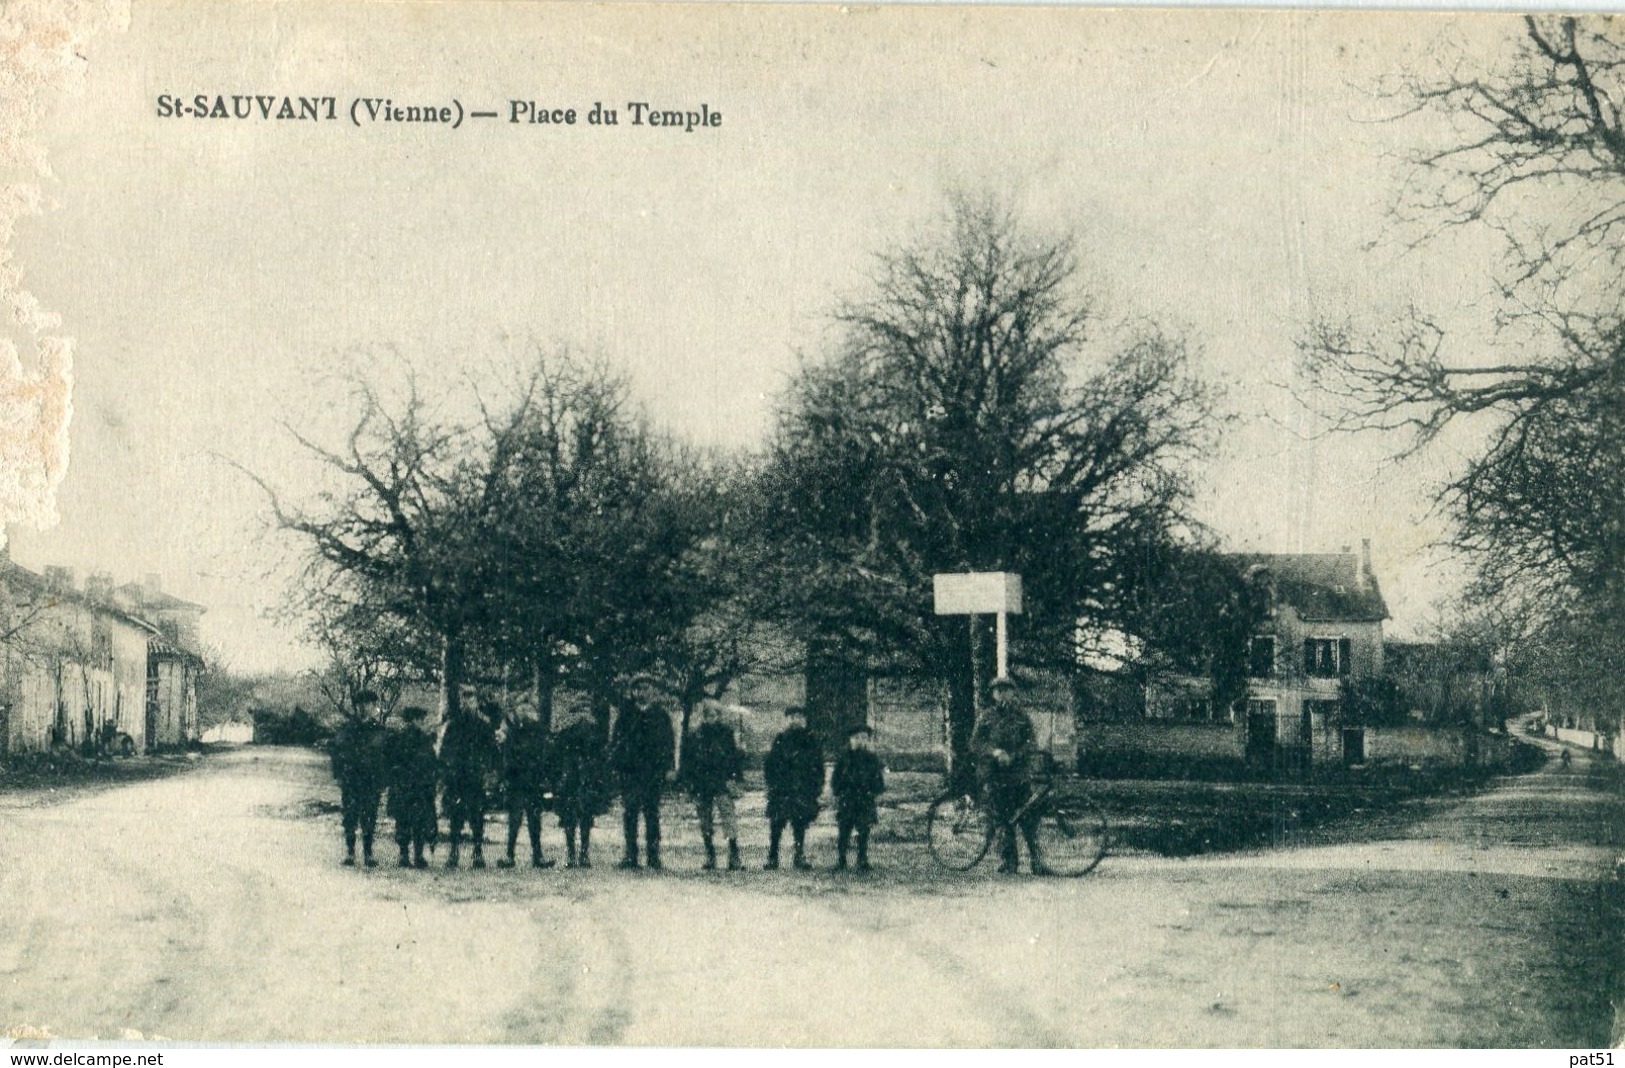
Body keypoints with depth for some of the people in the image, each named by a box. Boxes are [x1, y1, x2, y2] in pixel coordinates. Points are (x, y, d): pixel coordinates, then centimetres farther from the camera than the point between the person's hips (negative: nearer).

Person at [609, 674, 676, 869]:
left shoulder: (661, 716, 10)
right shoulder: (625, 713, 11)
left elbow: (669, 744, 9)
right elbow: (615, 740, 10)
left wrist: (663, 767, -2)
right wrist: (617, 764, -1)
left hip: (653, 773, 0)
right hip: (629, 771, 1)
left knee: (652, 814, 0)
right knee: (629, 813, -3)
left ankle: (653, 856, 3)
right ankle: (631, 855, 1)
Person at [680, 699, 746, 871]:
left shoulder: (725, 733, 4)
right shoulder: (693, 736, 8)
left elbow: (737, 756, 5)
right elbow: (686, 761, 11)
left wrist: (735, 778, -5)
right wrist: (689, 783, 4)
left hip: (722, 785, -3)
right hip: (701, 787, 3)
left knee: (728, 819, -13)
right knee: (705, 824, 6)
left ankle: (734, 858, -13)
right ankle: (710, 858, 15)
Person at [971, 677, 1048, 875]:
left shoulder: (1021, 715, 10)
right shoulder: (987, 716, 9)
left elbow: (1032, 742, 1)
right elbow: (975, 744, 2)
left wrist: (1013, 756, -15)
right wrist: (995, 752, -16)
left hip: (1020, 774, 0)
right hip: (994, 775, 0)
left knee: (1029, 818, -4)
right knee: (1003, 820, -2)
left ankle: (1036, 861, 2)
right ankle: (1008, 862, 5)